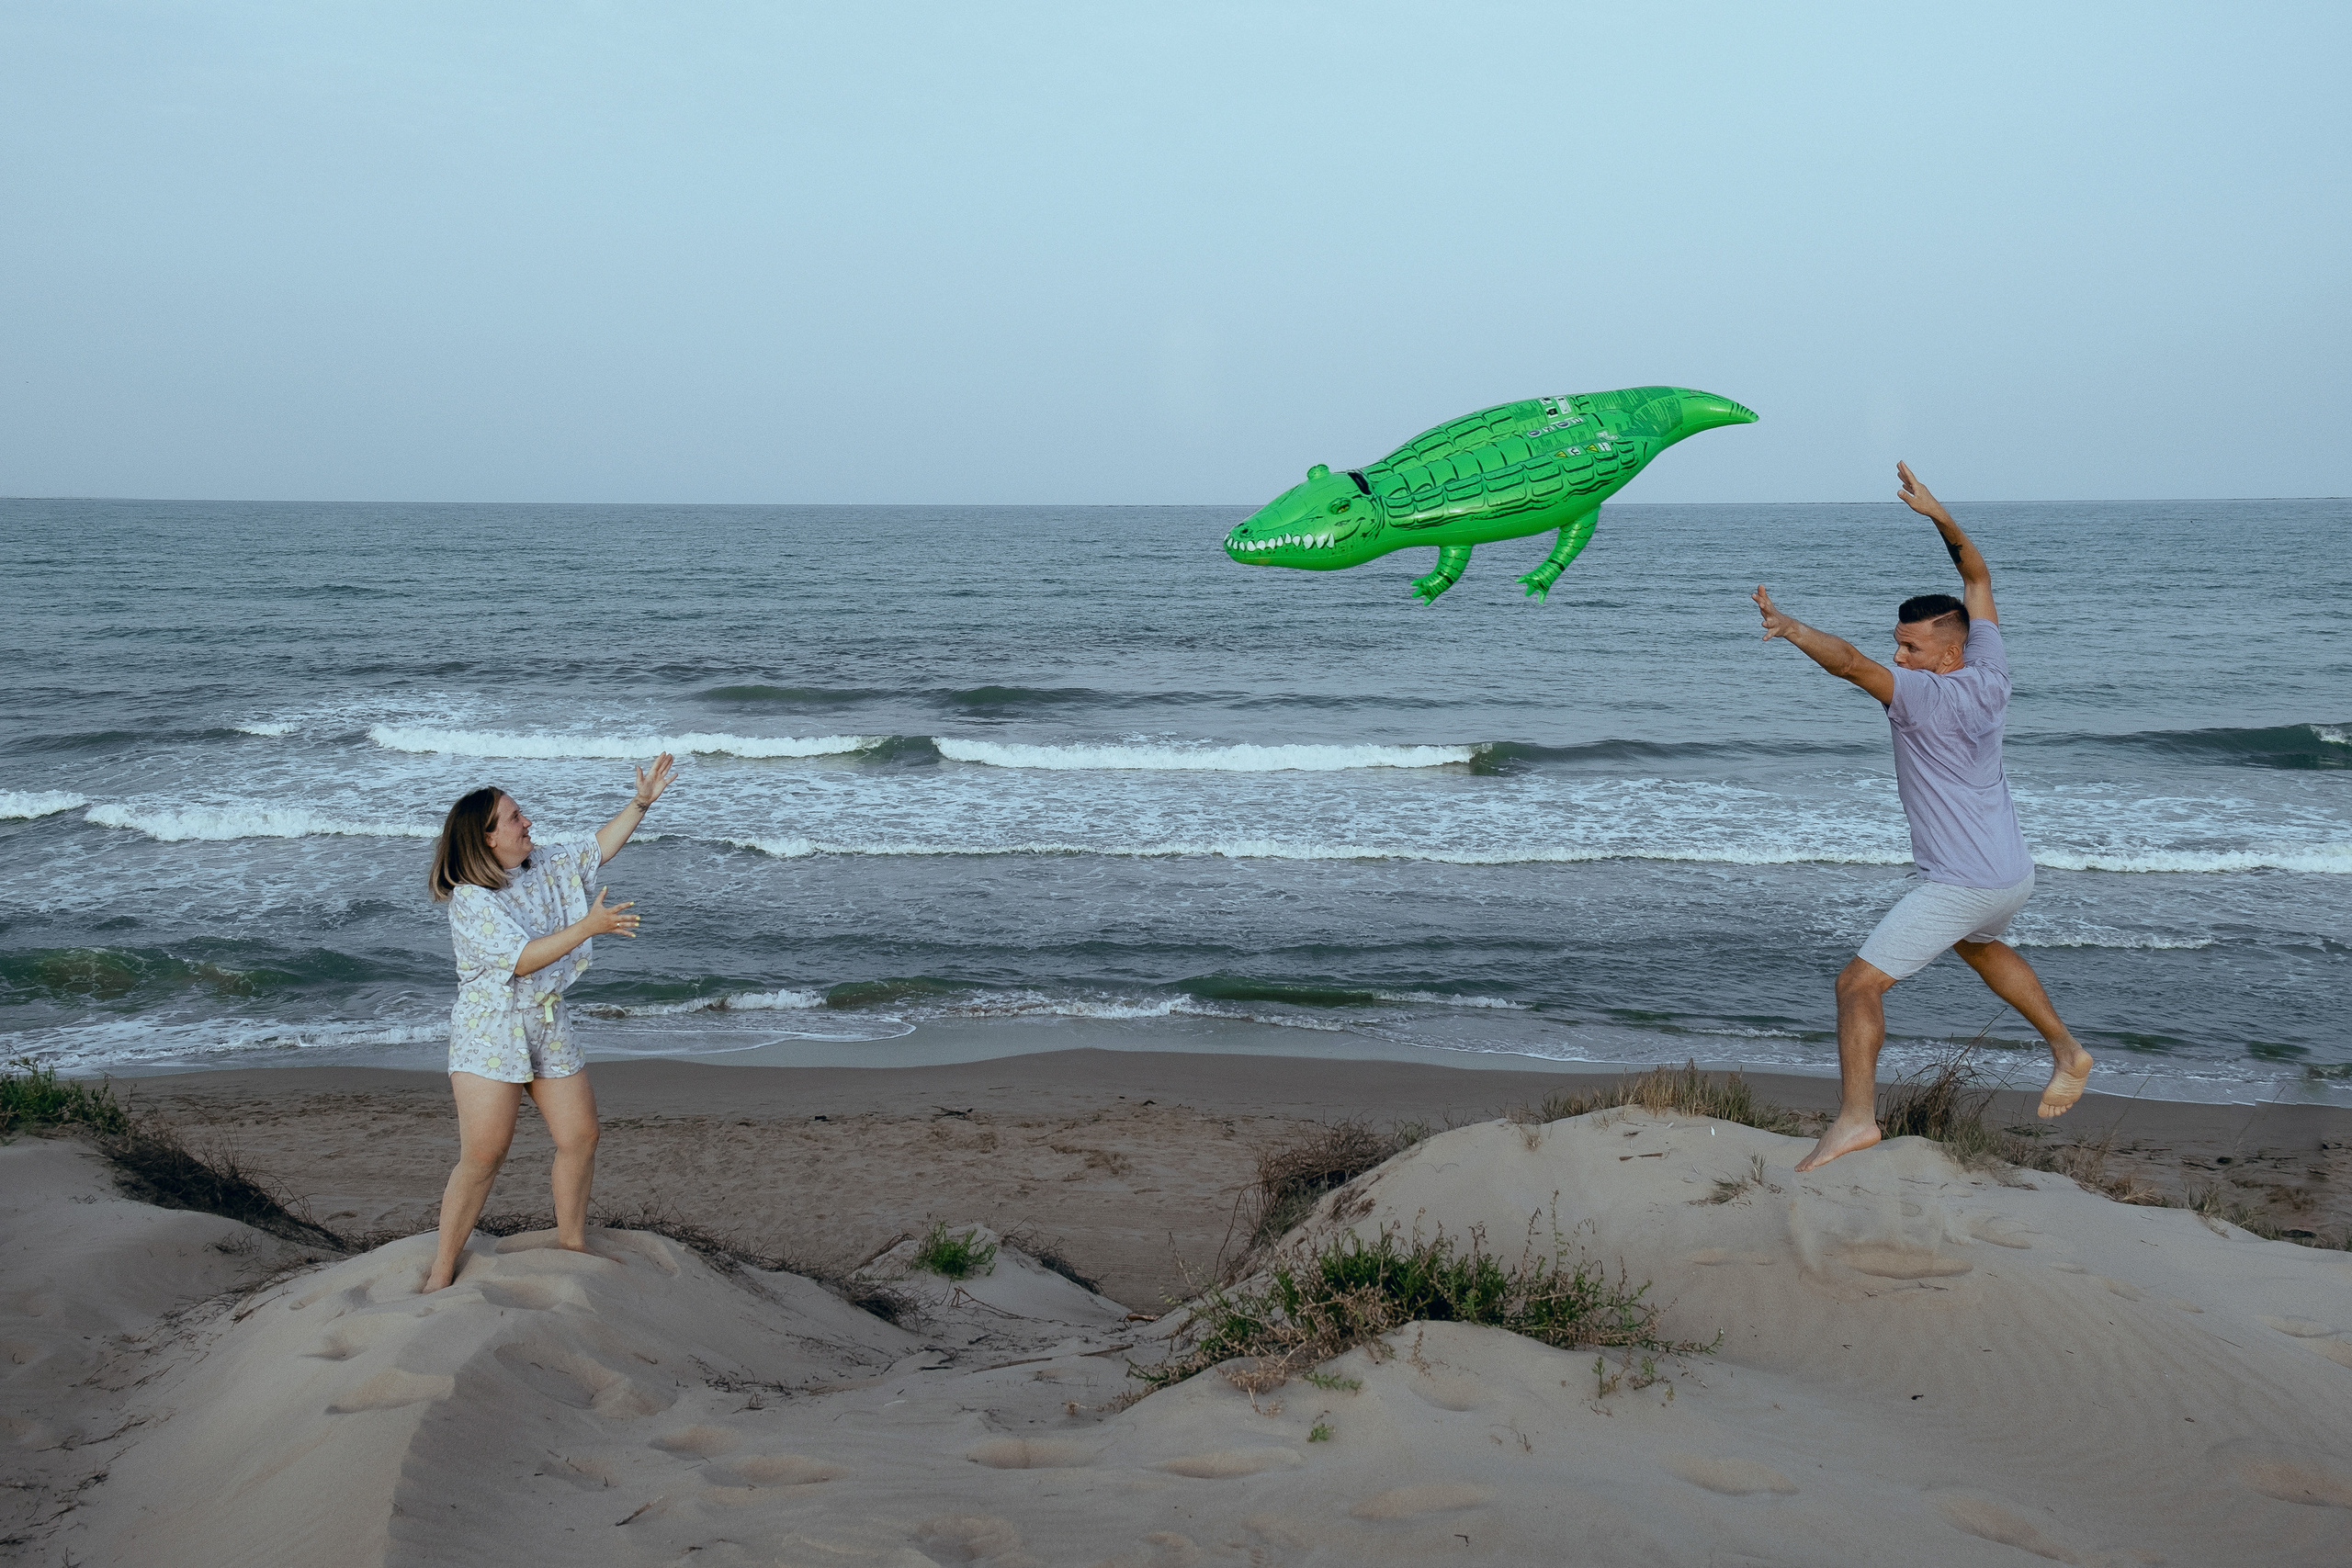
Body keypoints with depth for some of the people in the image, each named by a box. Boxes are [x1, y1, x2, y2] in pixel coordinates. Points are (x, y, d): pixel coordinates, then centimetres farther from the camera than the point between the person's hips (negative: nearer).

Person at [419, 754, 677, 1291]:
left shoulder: (543, 865, 5)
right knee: (482, 1156, -10)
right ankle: (441, 1271, 0)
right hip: (490, 1031, -7)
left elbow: (598, 847, 16)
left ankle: (571, 1241, 28)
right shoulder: (470, 899, -18)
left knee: (581, 1136, 9)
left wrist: (641, 801, 6)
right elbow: (521, 959, -25)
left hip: (548, 1024, 8)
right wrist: (588, 927, -29)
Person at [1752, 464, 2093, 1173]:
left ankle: (1856, 1115, -17)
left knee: (1859, 983, -9)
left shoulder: (1925, 696, -21)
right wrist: (1938, 515, 11)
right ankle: (2067, 1054, 44)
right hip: (2015, 876, 9)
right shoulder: (1990, 677, 0)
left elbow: (1851, 663, -37)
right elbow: (1977, 578, 12)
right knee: (1978, 945, 38)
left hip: (1960, 886, -9)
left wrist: (1791, 628, -41)